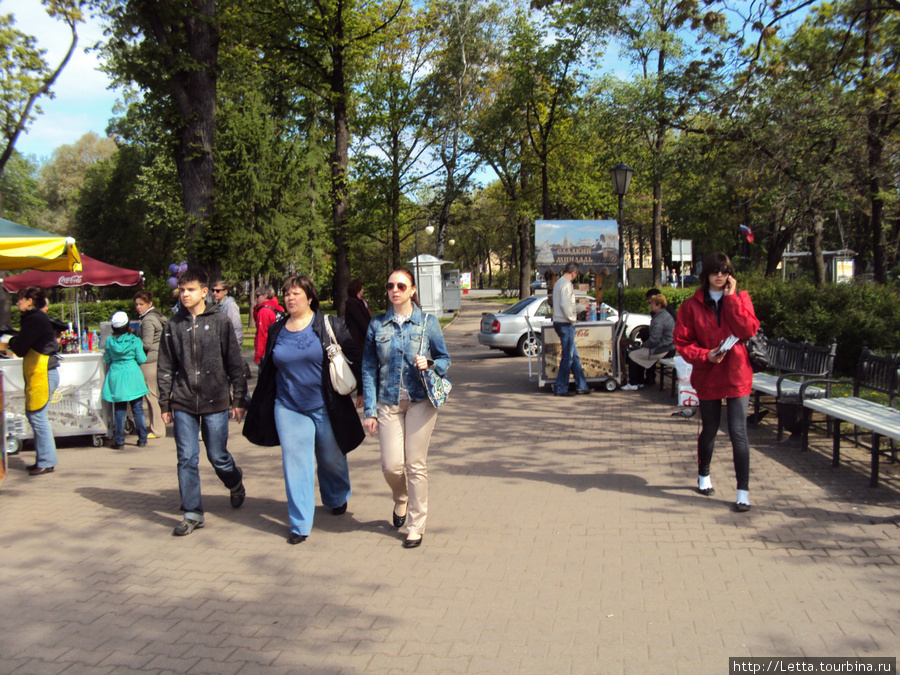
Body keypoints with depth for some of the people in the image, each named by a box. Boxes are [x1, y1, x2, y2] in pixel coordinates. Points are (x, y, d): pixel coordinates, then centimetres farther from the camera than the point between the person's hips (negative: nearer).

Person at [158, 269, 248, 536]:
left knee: (218, 456, 6)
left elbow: (234, 363, 0)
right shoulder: (174, 325, 5)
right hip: (183, 403, 2)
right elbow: (165, 367, 8)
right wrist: (165, 403, 6)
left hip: (215, 402, -2)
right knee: (186, 459, 2)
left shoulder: (220, 321, -2)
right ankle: (192, 514, 13)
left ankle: (236, 484, 37)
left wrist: (238, 398, -1)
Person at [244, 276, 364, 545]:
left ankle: (337, 499, 43)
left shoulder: (330, 325, -6)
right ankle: (300, 524, 8)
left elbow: (357, 357, -2)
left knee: (332, 459, 13)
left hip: (326, 408, -2)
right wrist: (261, 407, 15)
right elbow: (267, 369, 14)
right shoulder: (276, 330, 6)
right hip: (288, 409, 2)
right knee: (295, 463, -1)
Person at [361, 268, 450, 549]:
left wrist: (430, 364, -17)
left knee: (416, 465, 1)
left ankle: (416, 526, 16)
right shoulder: (377, 325, 4)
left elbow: (444, 359, 7)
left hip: (420, 401, -1)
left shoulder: (427, 323, 1)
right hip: (388, 403, 1)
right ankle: (401, 499, 32)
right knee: (391, 465, -3)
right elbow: (369, 369, 4)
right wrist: (369, 410, -1)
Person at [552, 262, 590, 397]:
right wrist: (572, 318, -14)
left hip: (560, 323, 10)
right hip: (565, 324, -10)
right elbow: (564, 304, -24)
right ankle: (560, 388, 2)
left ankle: (581, 386, 20)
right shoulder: (566, 284, -14)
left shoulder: (559, 282, 17)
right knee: (567, 357, -3)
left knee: (574, 356, 14)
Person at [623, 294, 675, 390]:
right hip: (667, 347, 11)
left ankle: (633, 384, 5)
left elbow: (654, 340, -26)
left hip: (660, 350, -11)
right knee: (638, 353, 23)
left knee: (632, 355, -1)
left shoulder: (659, 319, -22)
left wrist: (643, 345, -8)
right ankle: (641, 381, 25)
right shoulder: (666, 315, 12)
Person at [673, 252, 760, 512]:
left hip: (737, 374, -1)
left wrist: (731, 298, -13)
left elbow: (749, 330, -14)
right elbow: (682, 342, -2)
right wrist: (705, 355, -17)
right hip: (708, 376, 1)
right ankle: (703, 475, 39)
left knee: (738, 432, -7)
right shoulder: (692, 305, -1)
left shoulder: (740, 298, 2)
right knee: (709, 430, 14)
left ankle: (743, 491, 0)